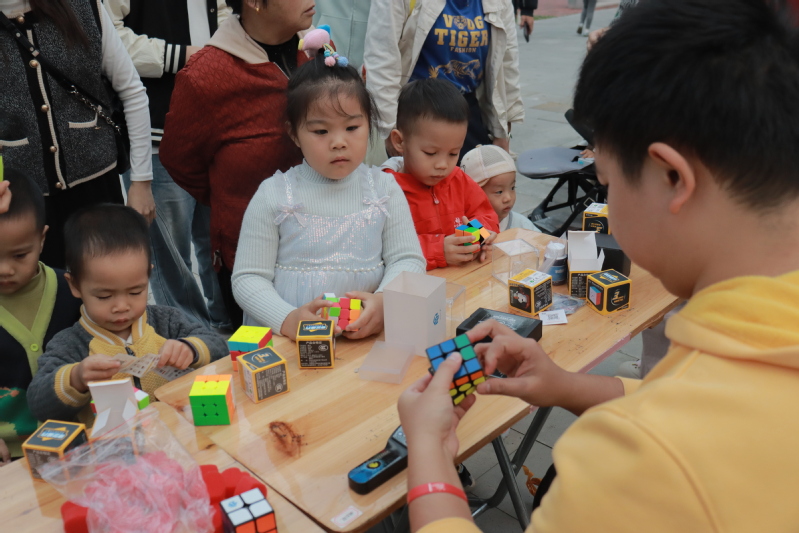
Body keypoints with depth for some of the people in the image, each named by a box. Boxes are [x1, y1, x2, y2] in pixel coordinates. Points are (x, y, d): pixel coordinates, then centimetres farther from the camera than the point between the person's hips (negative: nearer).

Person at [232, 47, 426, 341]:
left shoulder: (384, 188, 6)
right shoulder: (274, 195, 0)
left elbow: (408, 259, 3)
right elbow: (248, 278, -2)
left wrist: (384, 301, -18)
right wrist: (287, 320, -20)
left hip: (367, 335, 1)